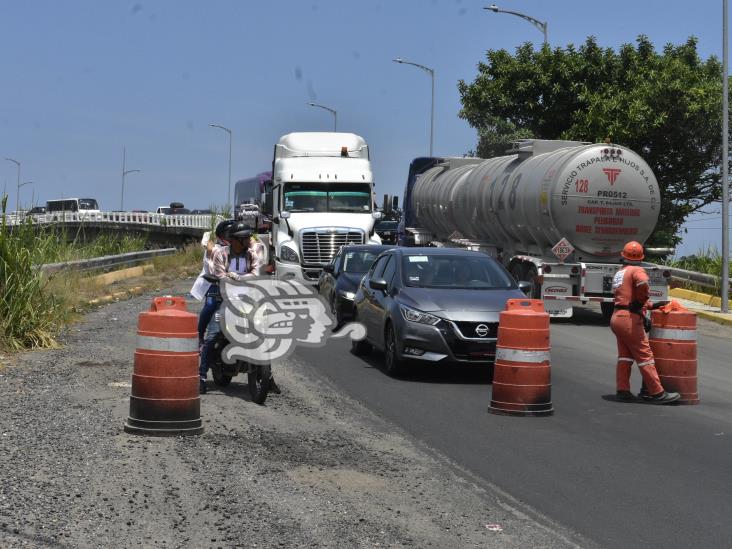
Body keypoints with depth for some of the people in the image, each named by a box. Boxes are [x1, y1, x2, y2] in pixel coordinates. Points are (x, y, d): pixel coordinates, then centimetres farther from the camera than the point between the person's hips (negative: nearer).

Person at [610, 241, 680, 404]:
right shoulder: (637, 270, -8)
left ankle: (623, 391, 15)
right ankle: (657, 393, -3)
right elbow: (642, 283, -31)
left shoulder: (619, 273, 20)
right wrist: (641, 302, -14)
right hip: (630, 318, -9)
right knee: (644, 355, -5)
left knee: (624, 356, 15)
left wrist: (652, 305, 18)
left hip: (617, 317, 9)